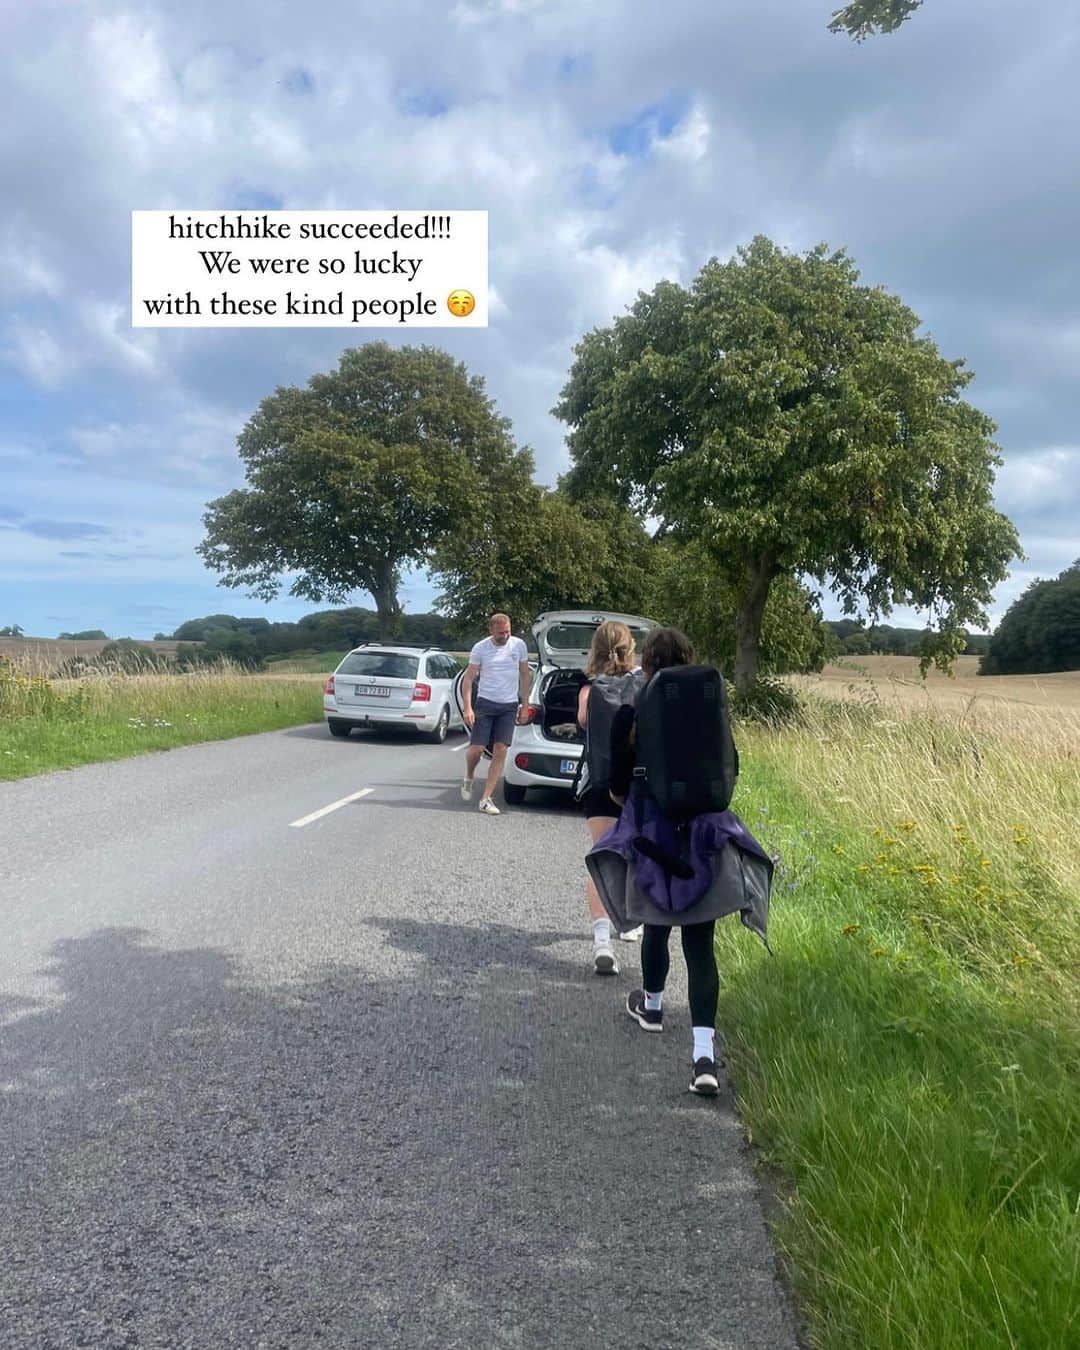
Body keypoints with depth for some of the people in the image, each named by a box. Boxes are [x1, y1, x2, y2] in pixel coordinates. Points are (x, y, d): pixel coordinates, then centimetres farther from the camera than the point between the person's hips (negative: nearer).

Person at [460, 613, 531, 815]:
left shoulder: (519, 645, 1)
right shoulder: (481, 648, -4)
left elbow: (525, 675, 11)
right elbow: (468, 678, -1)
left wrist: (524, 706, 8)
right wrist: (467, 708, -11)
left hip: (509, 706, 2)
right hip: (485, 703, -1)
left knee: (500, 751, -4)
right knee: (477, 748, -6)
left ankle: (486, 799, 0)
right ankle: (468, 777, 28)